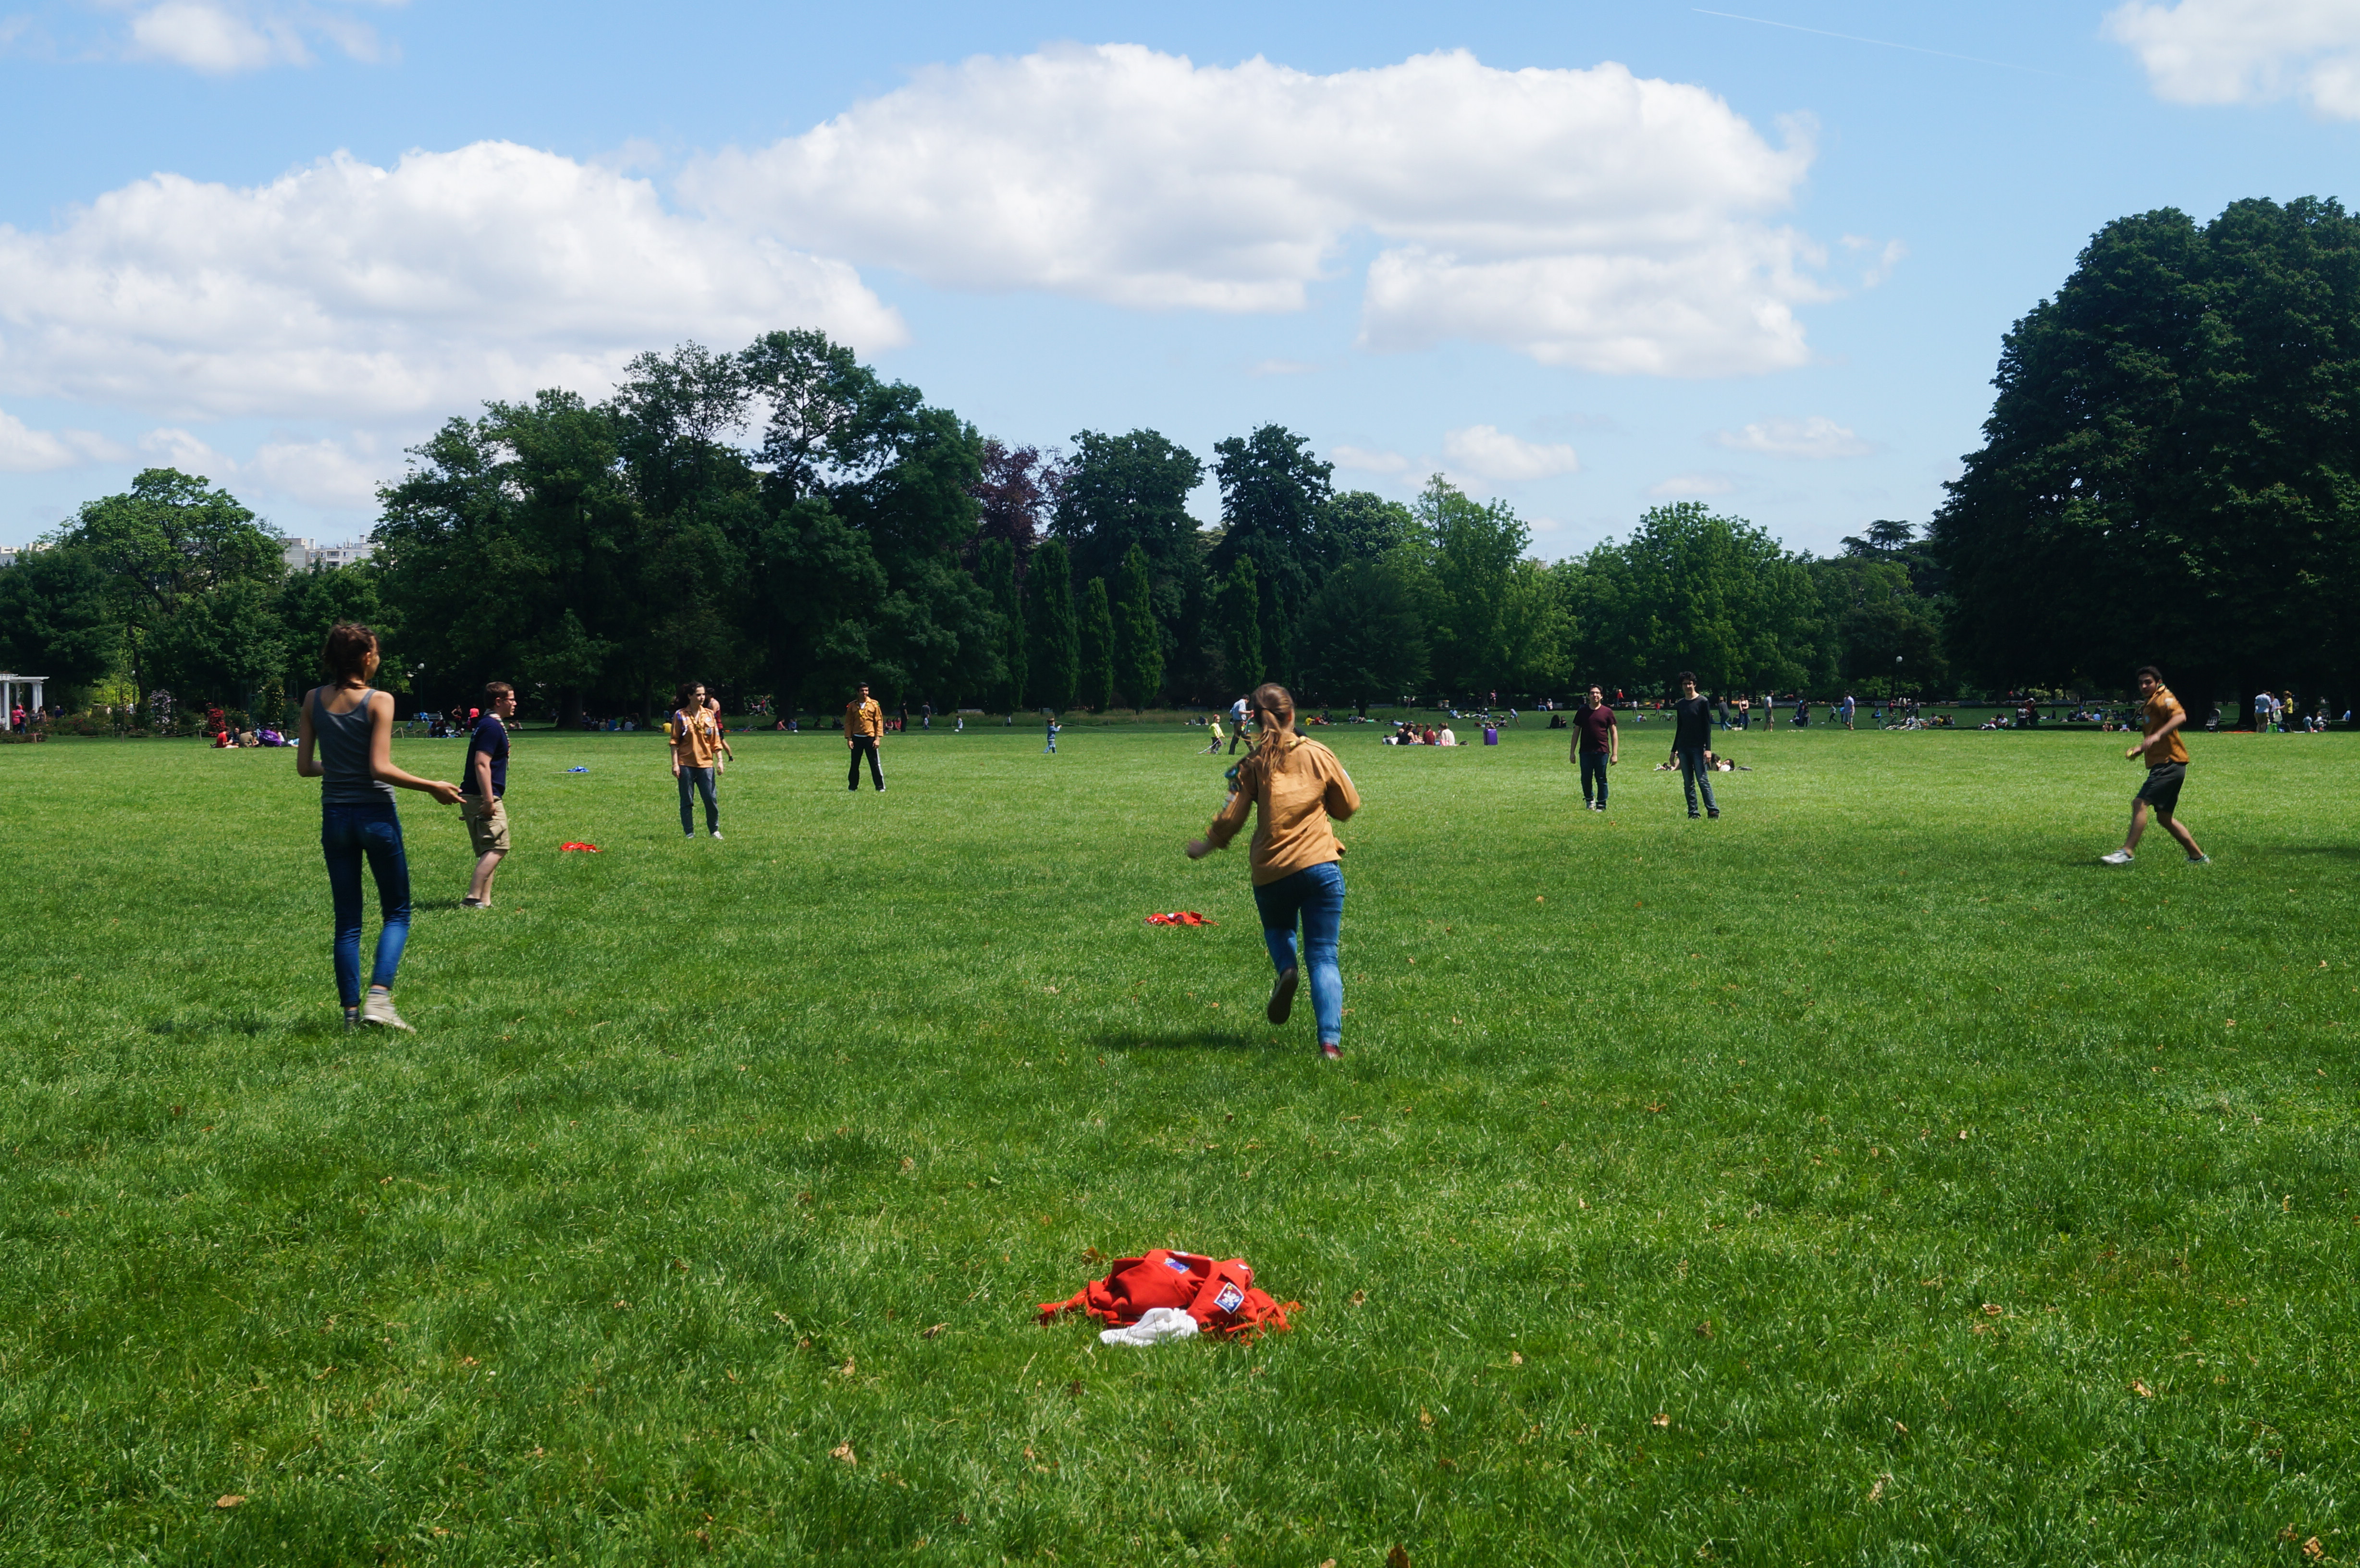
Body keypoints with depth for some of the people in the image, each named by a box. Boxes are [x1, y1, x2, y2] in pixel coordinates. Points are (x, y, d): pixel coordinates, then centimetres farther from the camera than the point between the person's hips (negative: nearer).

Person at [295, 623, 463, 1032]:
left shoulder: (314, 700, 2)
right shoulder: (379, 701, -11)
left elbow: (304, 767, 3)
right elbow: (380, 769, -17)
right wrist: (433, 787, -9)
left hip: (335, 816, 4)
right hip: (375, 814, -4)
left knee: (347, 922, 10)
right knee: (397, 913, 7)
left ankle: (351, 1010, 8)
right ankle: (378, 997, -11)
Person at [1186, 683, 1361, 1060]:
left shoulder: (1253, 764, -1)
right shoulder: (1318, 754, 1)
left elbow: (1230, 819, -3)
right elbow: (1348, 806, 8)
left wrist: (1205, 847, 14)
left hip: (1271, 872, 0)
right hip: (1321, 866, 0)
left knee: (1278, 929, 31)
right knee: (1324, 956, 2)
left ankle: (1286, 968, -2)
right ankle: (1330, 1040, -13)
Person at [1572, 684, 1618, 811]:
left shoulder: (1607, 712, 4)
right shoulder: (1582, 712, 8)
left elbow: (1614, 733, 5)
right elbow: (1576, 732, 13)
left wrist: (1615, 754, -1)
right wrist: (1573, 752, 9)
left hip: (1602, 751, -1)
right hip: (1585, 751, 1)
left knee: (1601, 779, -1)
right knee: (1586, 778, 2)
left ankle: (1601, 805, 8)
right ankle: (1589, 800, 27)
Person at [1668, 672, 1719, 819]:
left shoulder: (1702, 702, -3)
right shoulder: (1680, 705, 13)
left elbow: (1707, 727, -6)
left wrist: (1708, 749, -13)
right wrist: (1674, 750, 18)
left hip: (1698, 748, -5)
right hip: (1683, 749, 5)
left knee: (1703, 780, -11)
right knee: (1688, 783, 4)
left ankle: (1713, 811, -8)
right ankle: (1693, 813, 6)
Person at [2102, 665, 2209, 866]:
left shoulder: (2163, 699, -8)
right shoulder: (2151, 704, 22)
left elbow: (2180, 716, -29)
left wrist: (2156, 736, -38)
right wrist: (2140, 749, 19)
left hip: (2169, 764, -11)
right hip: (2161, 765, 11)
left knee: (2140, 803, -19)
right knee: (2164, 817, 13)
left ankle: (2128, 852, -25)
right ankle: (2198, 857, 19)